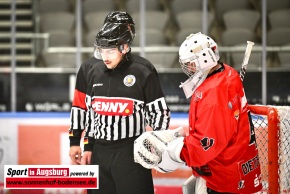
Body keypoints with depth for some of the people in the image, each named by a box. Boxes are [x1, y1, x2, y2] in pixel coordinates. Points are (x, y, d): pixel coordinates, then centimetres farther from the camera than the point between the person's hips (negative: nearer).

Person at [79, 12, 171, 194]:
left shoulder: (143, 72, -9)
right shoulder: (95, 72, 9)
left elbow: (160, 112, -4)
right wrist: (88, 147, 16)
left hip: (131, 152, -6)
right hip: (99, 152, 6)